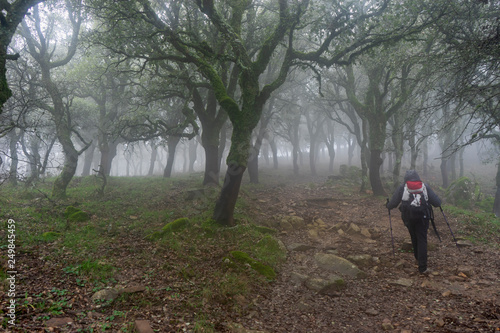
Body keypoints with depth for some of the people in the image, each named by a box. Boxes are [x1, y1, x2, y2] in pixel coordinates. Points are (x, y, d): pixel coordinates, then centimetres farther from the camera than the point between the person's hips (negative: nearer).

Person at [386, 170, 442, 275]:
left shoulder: (402, 187, 3)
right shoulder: (425, 186, 6)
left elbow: (393, 203, 2)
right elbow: (436, 202, 6)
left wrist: (388, 205, 23)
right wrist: (438, 204, 28)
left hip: (409, 217, 1)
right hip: (422, 217, 0)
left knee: (414, 238, 21)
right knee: (422, 241, 0)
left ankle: (418, 258, 38)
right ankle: (422, 268, -4)